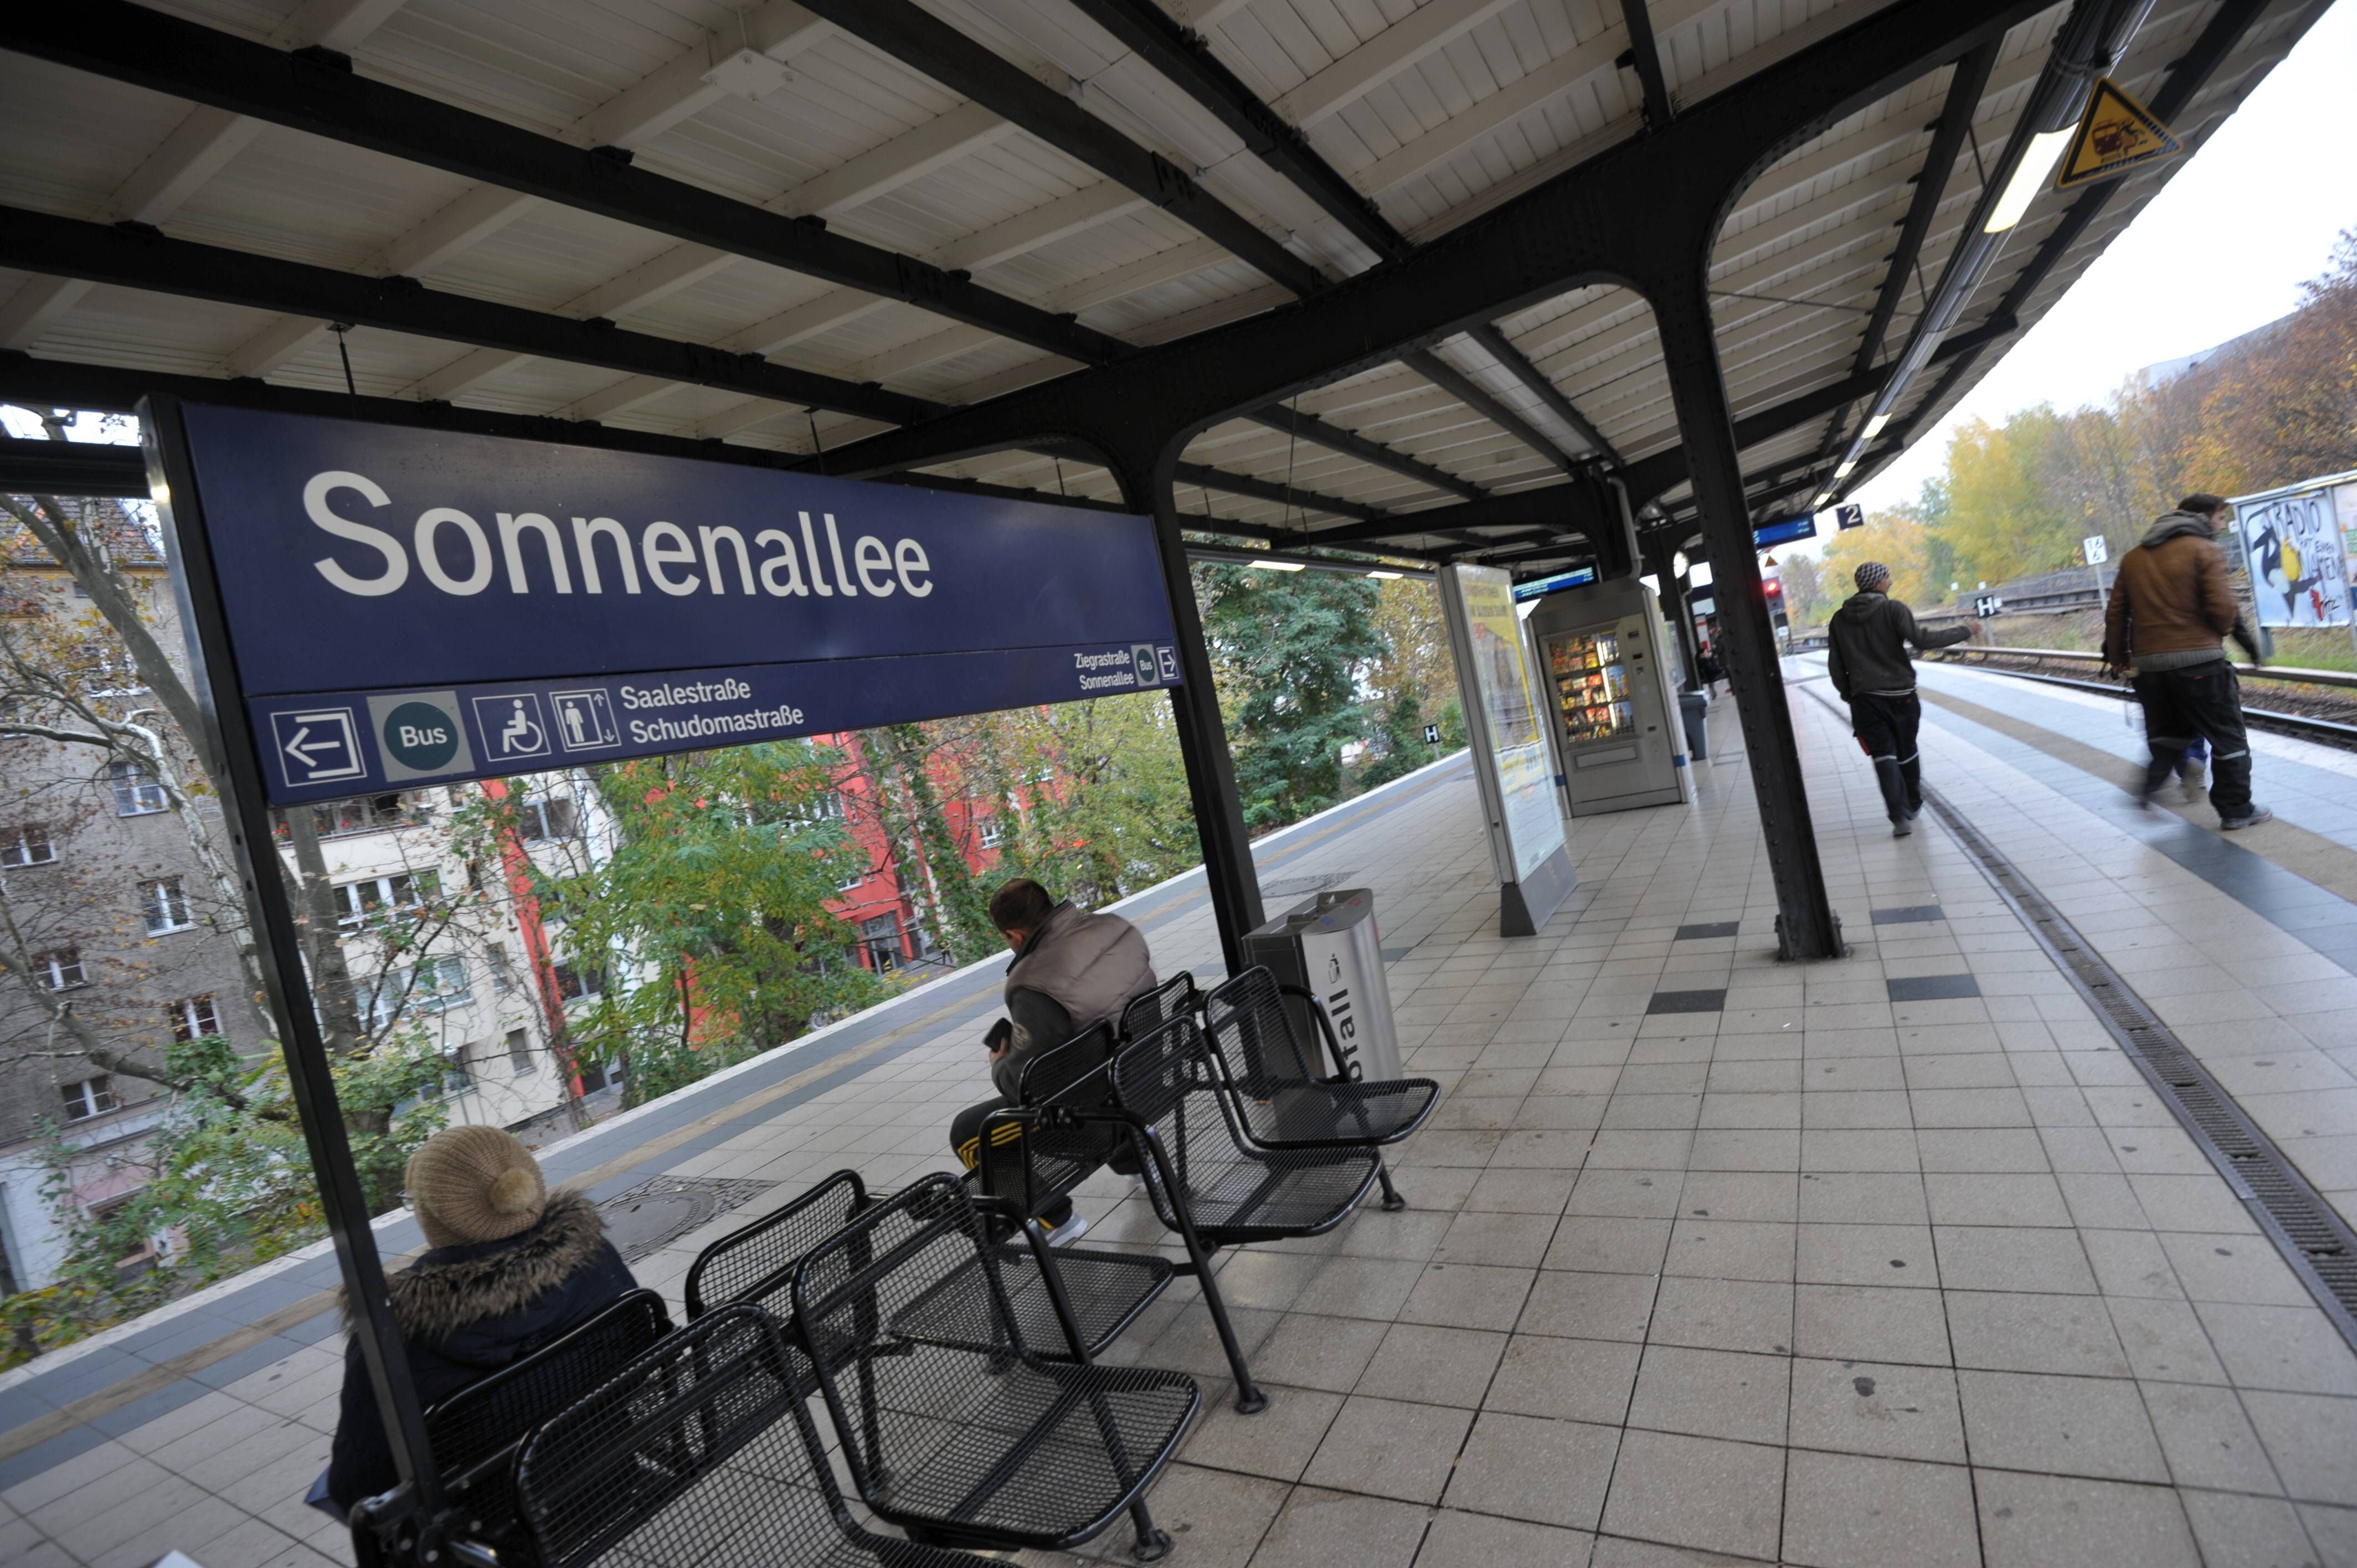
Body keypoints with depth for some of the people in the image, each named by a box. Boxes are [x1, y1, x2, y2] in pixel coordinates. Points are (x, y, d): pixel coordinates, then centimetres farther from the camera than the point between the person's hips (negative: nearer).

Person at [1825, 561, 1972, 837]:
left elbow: (1835, 666, 6)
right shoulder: (1893, 609, -7)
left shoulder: (1839, 619, 5)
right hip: (1900, 696, -1)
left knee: (1884, 755, -2)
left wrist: (1848, 695, 15)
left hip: (1865, 699, 1)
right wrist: (1964, 631, -7)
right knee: (1907, 752, 17)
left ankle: (1899, 816, -16)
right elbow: (1922, 640, -18)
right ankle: (1913, 806, 33)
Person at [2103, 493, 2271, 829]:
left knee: (2168, 732, 22)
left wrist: (2117, 657, 19)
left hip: (2148, 662, 5)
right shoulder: (2204, 550, -6)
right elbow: (2222, 608, -13)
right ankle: (2236, 810, 14)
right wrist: (2223, 630, 9)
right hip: (2198, 659, -5)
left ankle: (2150, 786, 4)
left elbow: (2116, 612, 12)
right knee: (2226, 736, 8)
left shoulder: (2134, 557, 12)